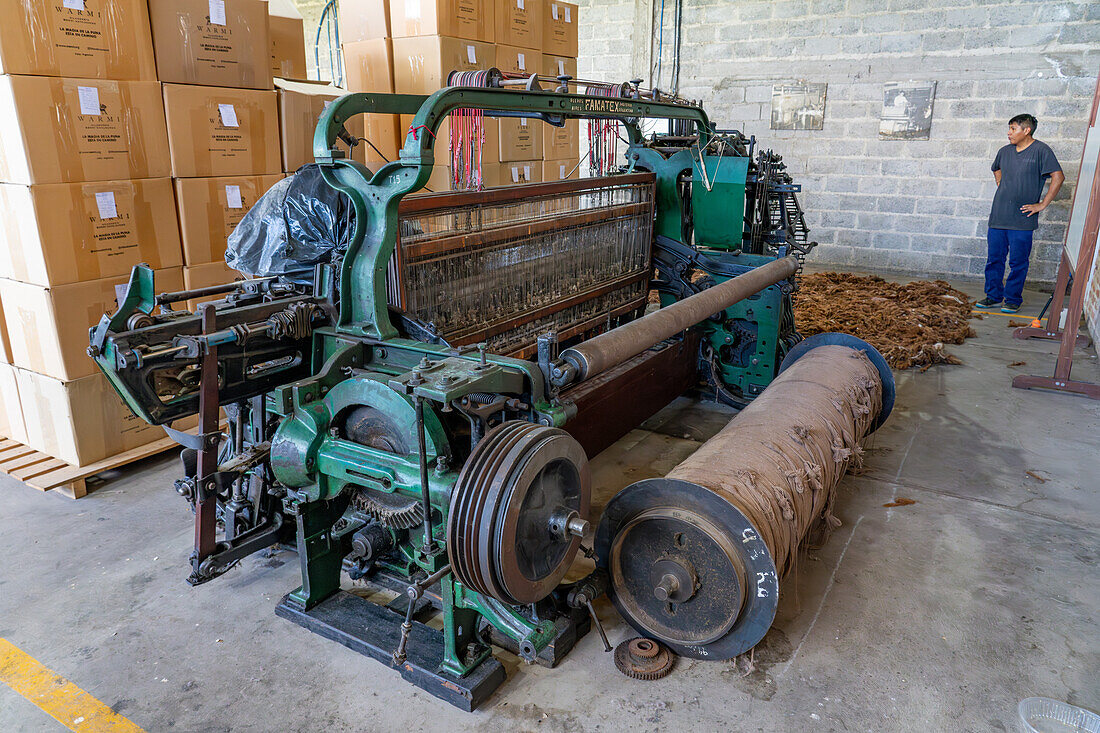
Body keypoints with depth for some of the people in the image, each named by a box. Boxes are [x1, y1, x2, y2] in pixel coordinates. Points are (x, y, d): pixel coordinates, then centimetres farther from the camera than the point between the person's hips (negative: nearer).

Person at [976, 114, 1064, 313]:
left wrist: (1042, 204, -10)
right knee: (994, 258, 7)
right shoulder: (1005, 151, 11)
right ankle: (994, 296, 18)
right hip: (998, 216, 5)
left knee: (1018, 263, 0)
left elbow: (1058, 177, -9)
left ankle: (1013, 300, 10)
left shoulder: (1040, 150, -6)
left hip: (1021, 219, -5)